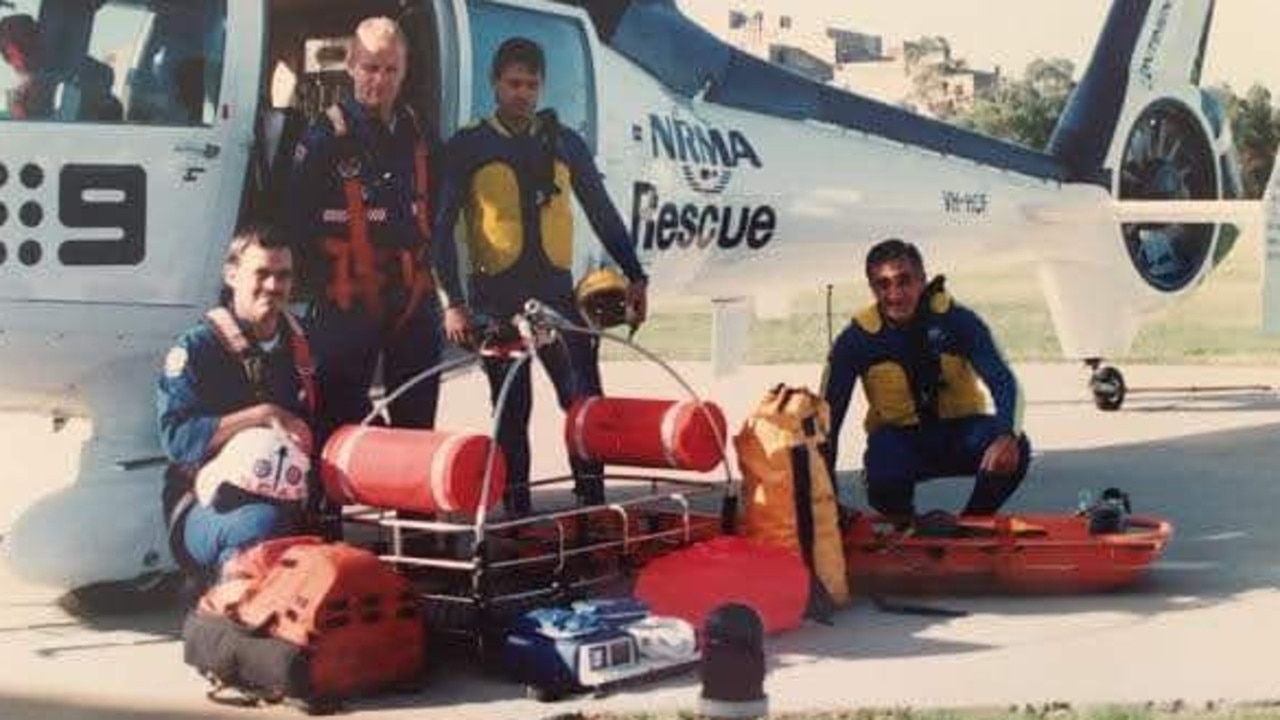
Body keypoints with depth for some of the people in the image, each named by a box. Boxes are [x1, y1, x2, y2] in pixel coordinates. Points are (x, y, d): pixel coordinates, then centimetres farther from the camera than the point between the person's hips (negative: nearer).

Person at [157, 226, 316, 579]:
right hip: (205, 508, -5)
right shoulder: (196, 348, -1)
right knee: (261, 523, -38)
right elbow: (177, 438, -12)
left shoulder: (296, 348, 16)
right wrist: (262, 415, -15)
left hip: (286, 506, 5)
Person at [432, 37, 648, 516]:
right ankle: (517, 512, 11)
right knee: (512, 410, 4)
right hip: (496, 296, -2)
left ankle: (593, 506, -2)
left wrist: (634, 275, 7)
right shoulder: (467, 148, 3)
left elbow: (602, 213, 15)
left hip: (557, 290, 2)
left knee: (587, 401, -7)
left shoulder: (565, 144, 10)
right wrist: (453, 301, -9)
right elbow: (442, 227, -1)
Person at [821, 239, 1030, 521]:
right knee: (883, 483, -34)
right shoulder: (857, 338, -14)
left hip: (959, 429, 1)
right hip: (899, 438, -1)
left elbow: (1003, 382, -20)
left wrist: (1008, 436, -43)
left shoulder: (956, 320, -15)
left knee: (1015, 451, -29)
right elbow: (830, 412, -11)